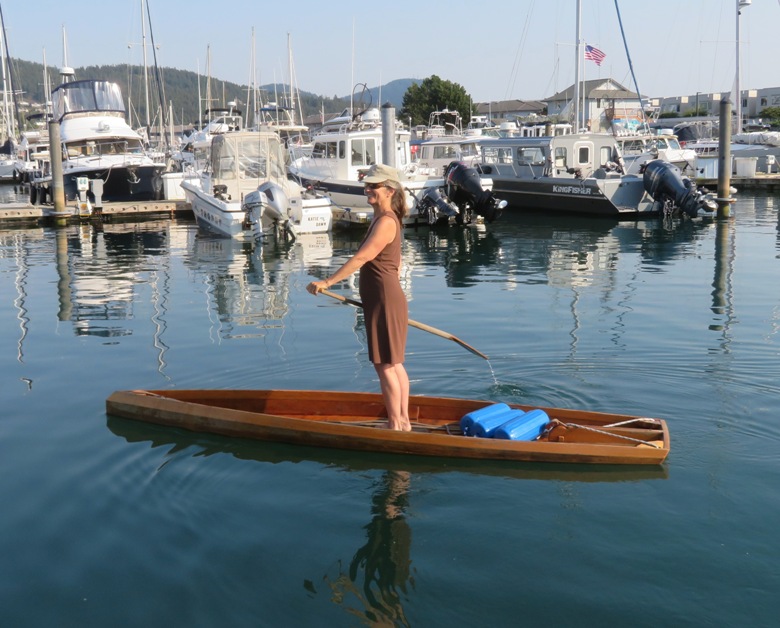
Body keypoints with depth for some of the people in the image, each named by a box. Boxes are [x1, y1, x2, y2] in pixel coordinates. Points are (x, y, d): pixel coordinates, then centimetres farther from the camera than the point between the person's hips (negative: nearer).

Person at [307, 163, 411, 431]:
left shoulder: (385, 222, -17)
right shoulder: (385, 219, 13)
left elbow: (360, 258, -25)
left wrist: (327, 282, -27)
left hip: (384, 302, -11)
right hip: (390, 299, 11)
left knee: (385, 365, -3)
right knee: (394, 364, 16)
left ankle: (395, 425, 5)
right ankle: (404, 421, 25)